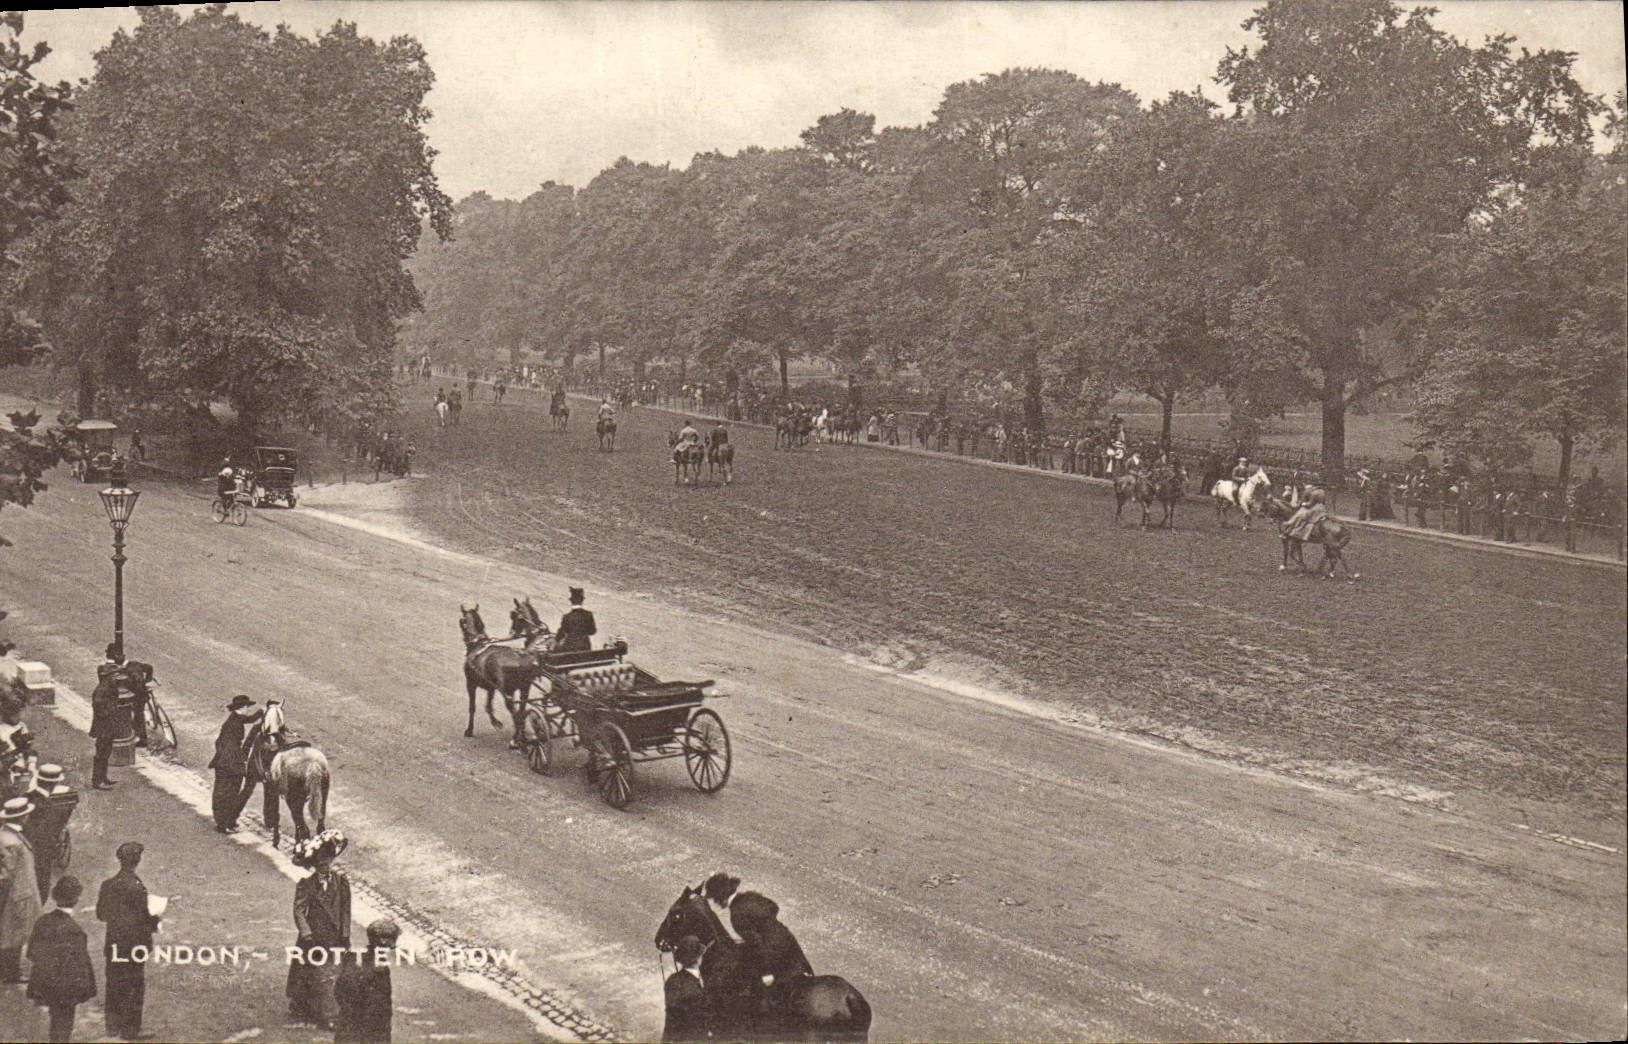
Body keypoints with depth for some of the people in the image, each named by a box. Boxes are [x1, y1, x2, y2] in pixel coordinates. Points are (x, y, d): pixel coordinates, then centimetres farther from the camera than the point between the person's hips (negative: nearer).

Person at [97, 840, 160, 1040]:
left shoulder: (107, 884, -1)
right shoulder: (136, 887, -19)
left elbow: (100, 914, 7)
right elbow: (144, 918, -16)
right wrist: (155, 920, 5)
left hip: (113, 941, 6)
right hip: (134, 941, -6)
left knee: (113, 985, 16)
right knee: (133, 987, 4)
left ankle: (112, 1026, 23)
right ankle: (129, 1030, 8)